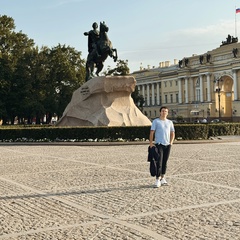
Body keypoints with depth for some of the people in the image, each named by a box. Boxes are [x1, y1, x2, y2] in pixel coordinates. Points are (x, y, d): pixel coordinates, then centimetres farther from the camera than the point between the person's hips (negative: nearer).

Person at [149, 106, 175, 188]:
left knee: (165, 163, 10)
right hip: (159, 144, -4)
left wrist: (171, 142, 7)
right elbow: (151, 133, -3)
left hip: (167, 145, 4)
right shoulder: (156, 121, 1)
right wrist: (151, 143, -11)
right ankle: (158, 180, -7)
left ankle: (162, 178, 19)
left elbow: (172, 133, 19)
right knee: (159, 163, -9)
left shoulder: (170, 122, 13)